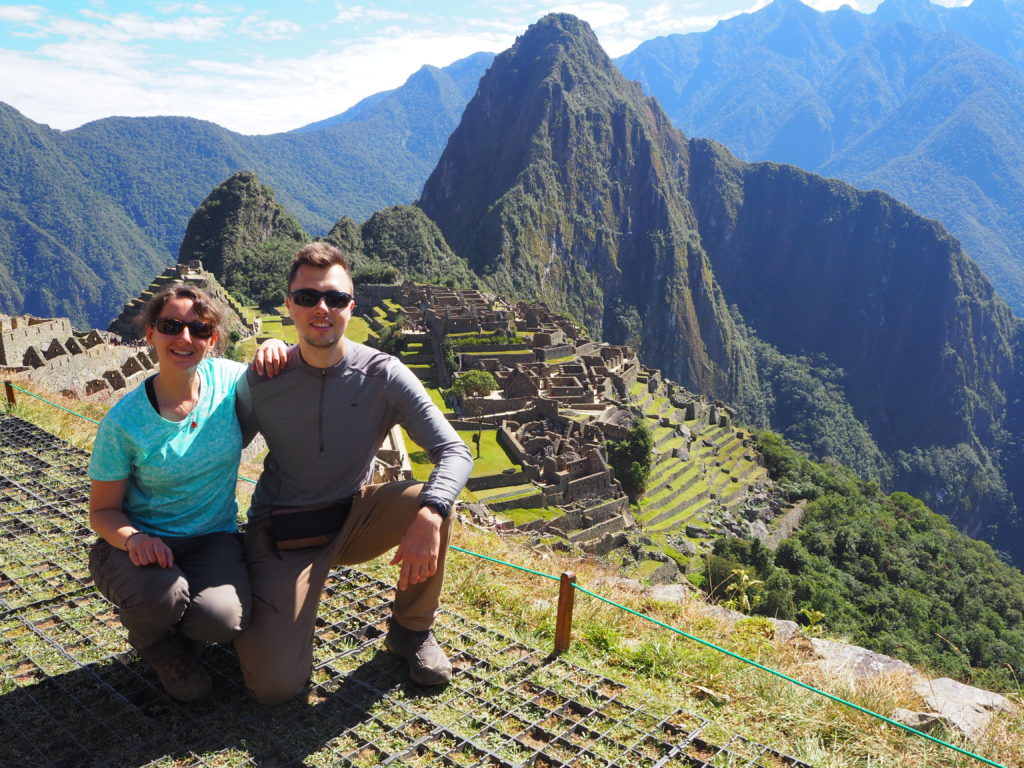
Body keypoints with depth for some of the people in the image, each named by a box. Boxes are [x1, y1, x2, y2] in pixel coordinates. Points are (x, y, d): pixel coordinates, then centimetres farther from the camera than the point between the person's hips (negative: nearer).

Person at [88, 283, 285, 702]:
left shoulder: (226, 379, -9)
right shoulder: (124, 421, -14)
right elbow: (102, 510, -5)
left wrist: (273, 348, -13)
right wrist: (132, 538, -29)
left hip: (213, 538, 2)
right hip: (142, 542, -1)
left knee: (223, 618, -28)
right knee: (159, 596, -34)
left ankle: (183, 631, 14)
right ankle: (158, 645, 7)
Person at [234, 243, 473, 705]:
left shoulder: (382, 375, -14)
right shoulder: (261, 381, -12)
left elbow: (455, 452, -20)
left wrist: (428, 516, -39)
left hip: (355, 518, 1)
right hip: (283, 532, -1)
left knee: (433, 502, -30)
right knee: (274, 686, -17)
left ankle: (411, 631, -2)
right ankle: (261, 611, 20)